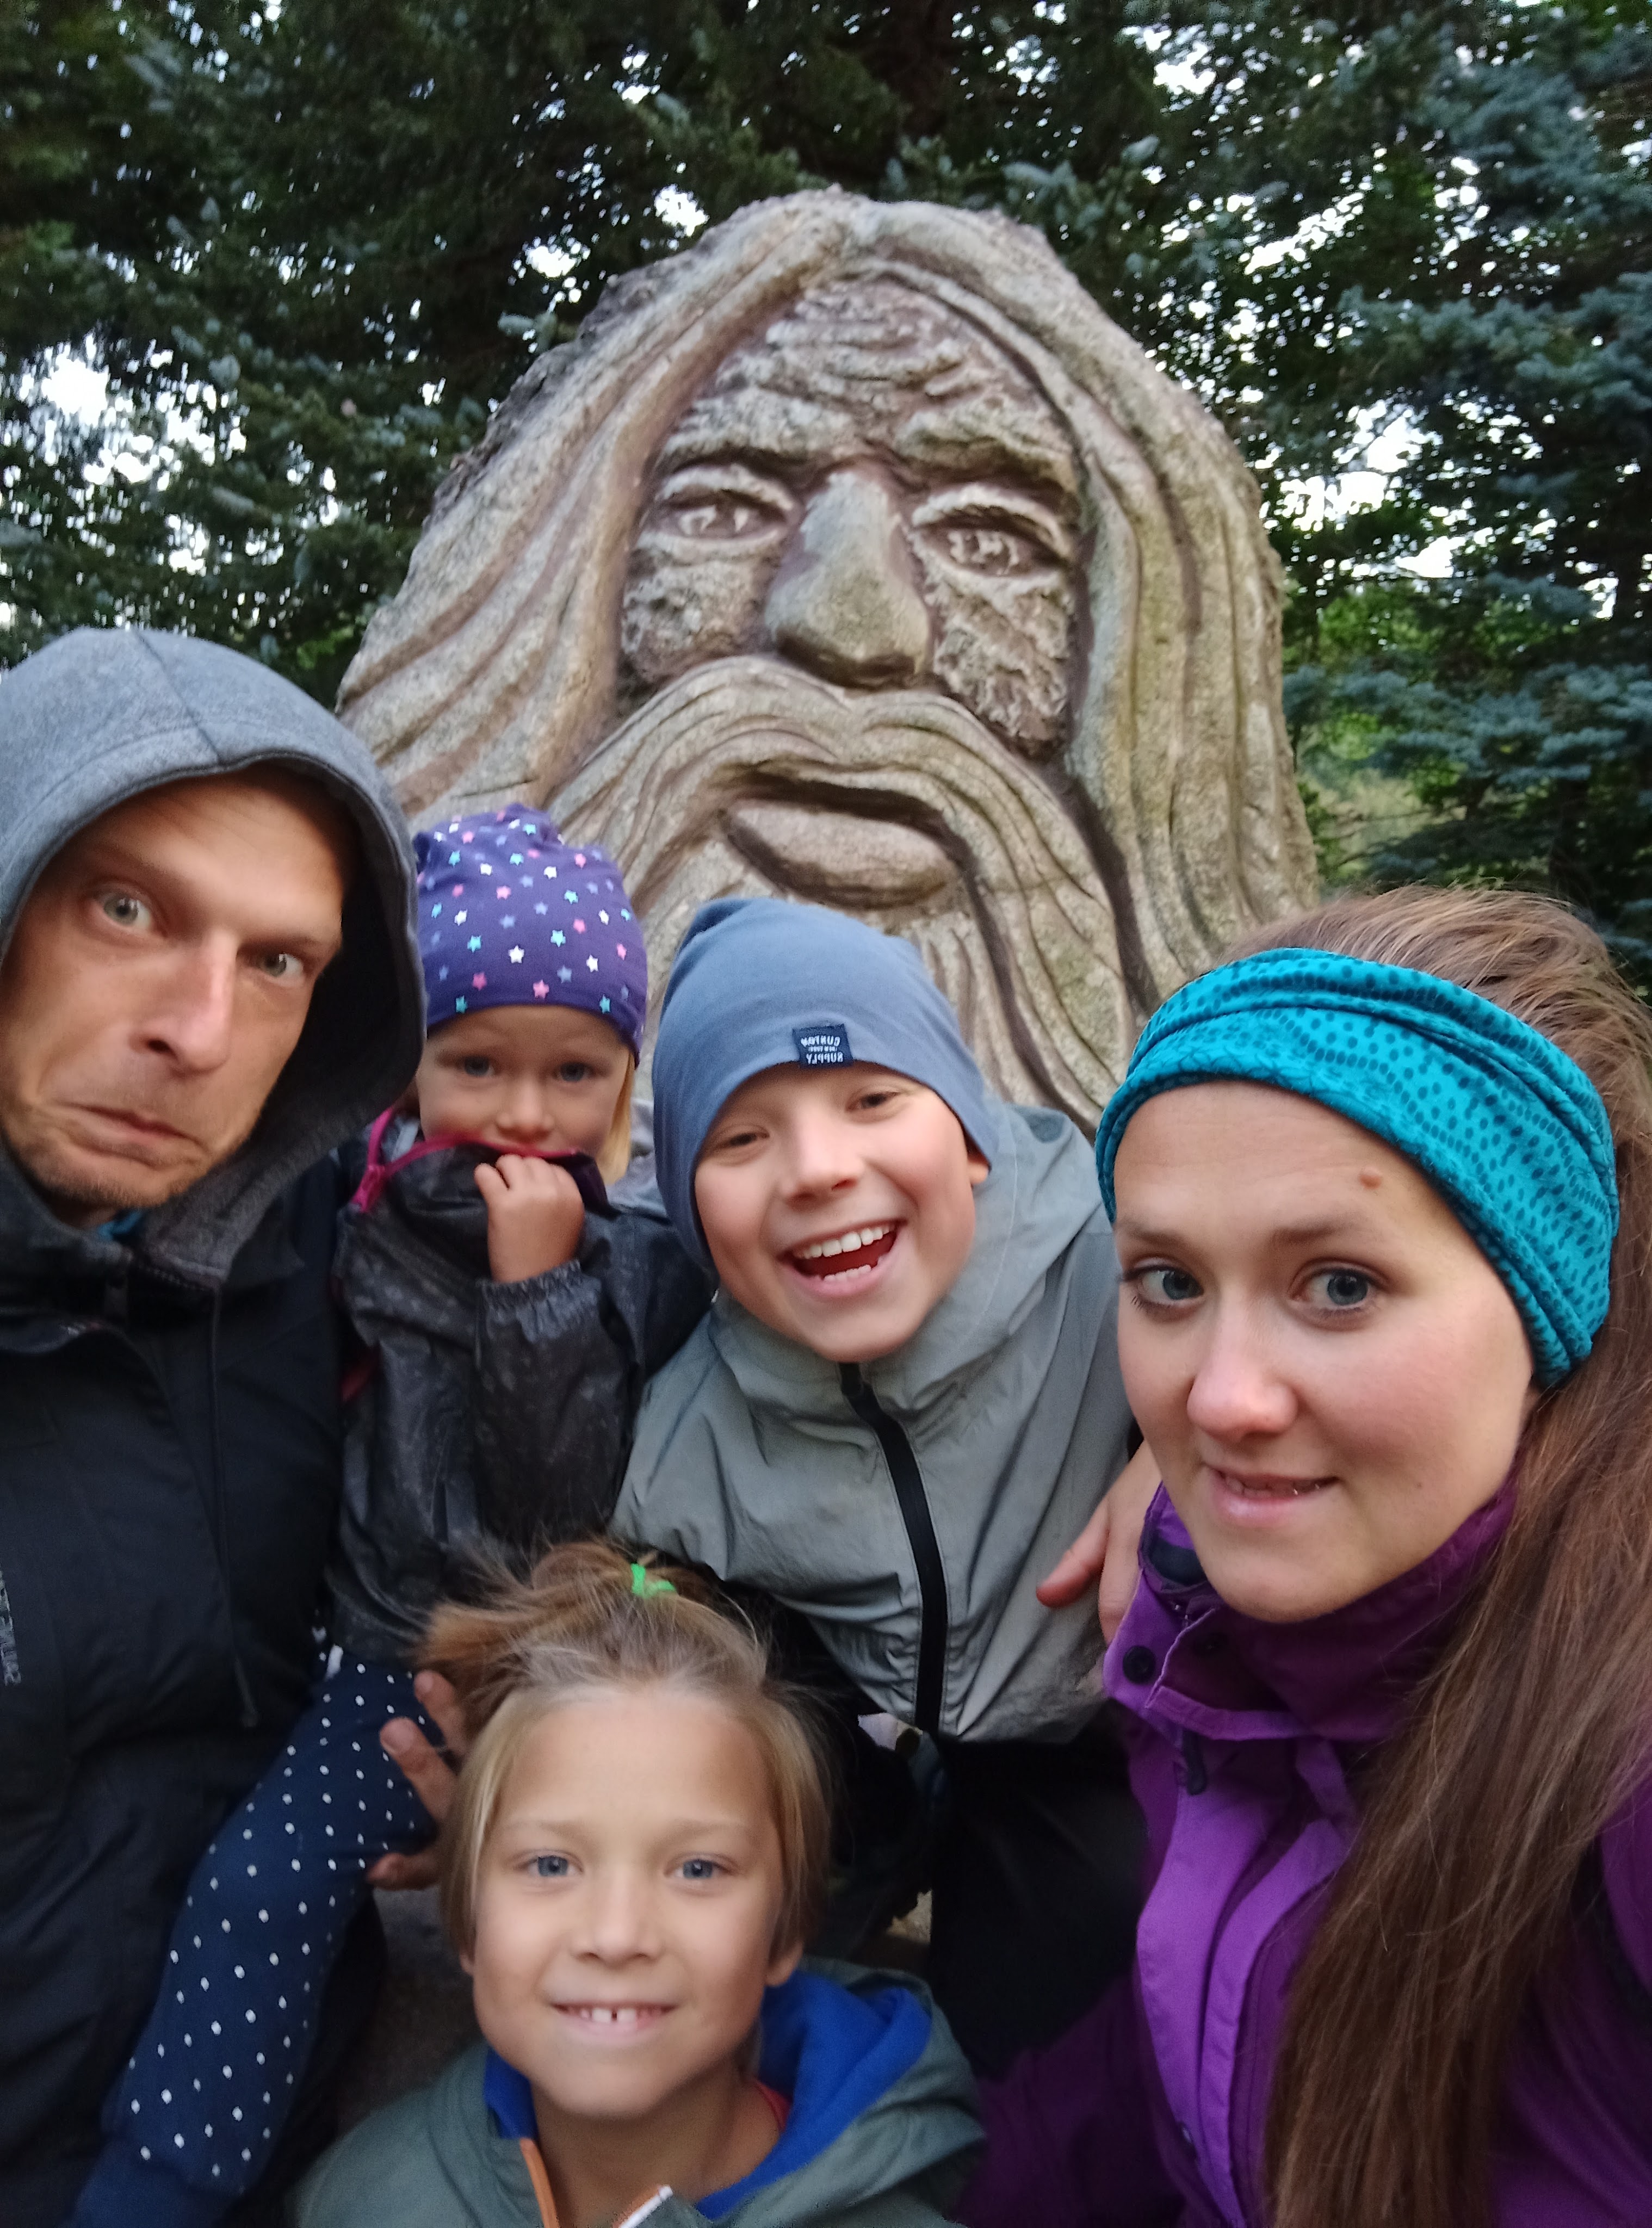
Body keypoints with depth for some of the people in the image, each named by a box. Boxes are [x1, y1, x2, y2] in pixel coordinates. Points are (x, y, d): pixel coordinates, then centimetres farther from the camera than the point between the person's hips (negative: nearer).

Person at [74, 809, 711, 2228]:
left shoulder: (648, 1270, -10)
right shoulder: (368, 1218, -4)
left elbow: (578, 1521, -19)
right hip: (402, 1659, 2)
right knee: (254, 1893, -11)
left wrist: (538, 1289, -25)